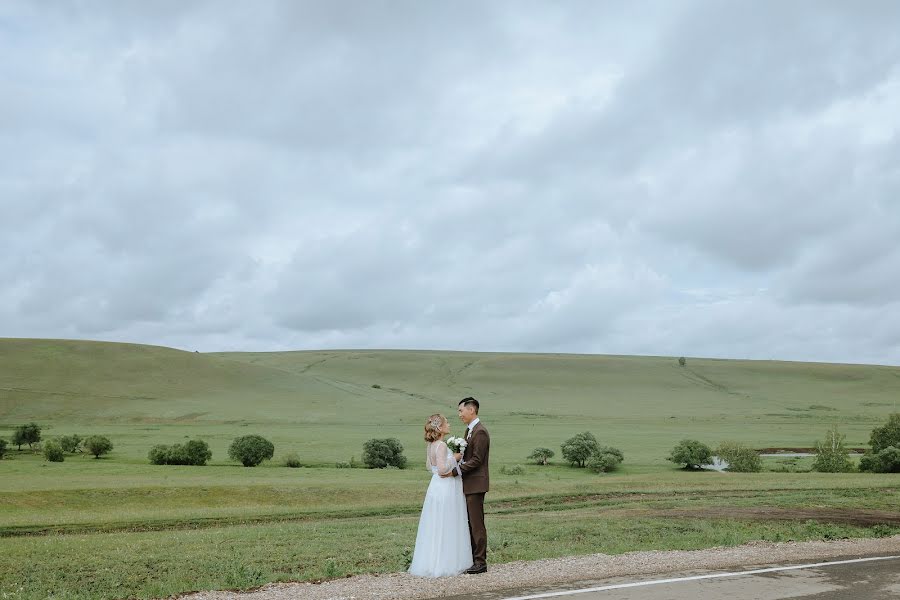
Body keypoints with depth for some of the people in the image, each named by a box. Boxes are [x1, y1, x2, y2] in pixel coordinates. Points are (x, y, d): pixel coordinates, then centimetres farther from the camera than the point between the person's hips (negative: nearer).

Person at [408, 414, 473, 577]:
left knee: (434, 527, 14)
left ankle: (430, 563, 20)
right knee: (445, 528, -1)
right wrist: (454, 459, -11)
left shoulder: (430, 445, 8)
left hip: (436, 486, 9)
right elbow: (442, 469, -27)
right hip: (446, 488, -9)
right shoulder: (441, 445, -20)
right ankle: (443, 564, 5)